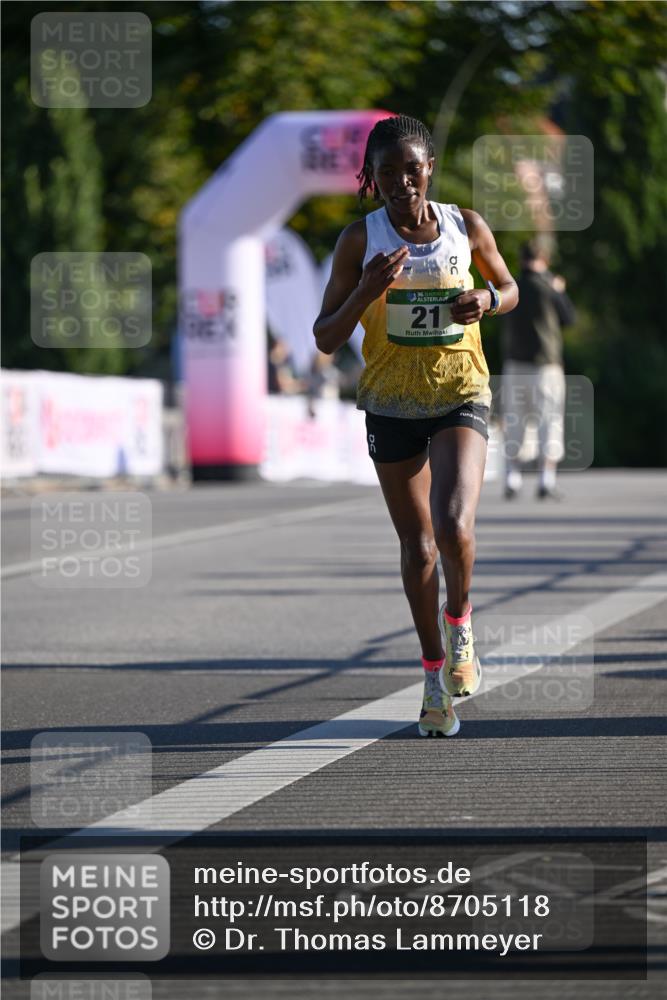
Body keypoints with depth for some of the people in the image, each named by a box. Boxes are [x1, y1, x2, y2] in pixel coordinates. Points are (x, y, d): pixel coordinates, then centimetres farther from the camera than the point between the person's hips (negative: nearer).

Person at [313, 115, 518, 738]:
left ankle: (459, 620, 9)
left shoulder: (466, 227, -1)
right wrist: (365, 293, -22)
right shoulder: (361, 239, -5)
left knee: (454, 529, -21)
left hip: (460, 398, -1)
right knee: (418, 547, 7)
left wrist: (489, 299, -8)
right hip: (392, 405, 1)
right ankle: (435, 672, 23)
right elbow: (326, 339, -4)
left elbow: (510, 289, 16)